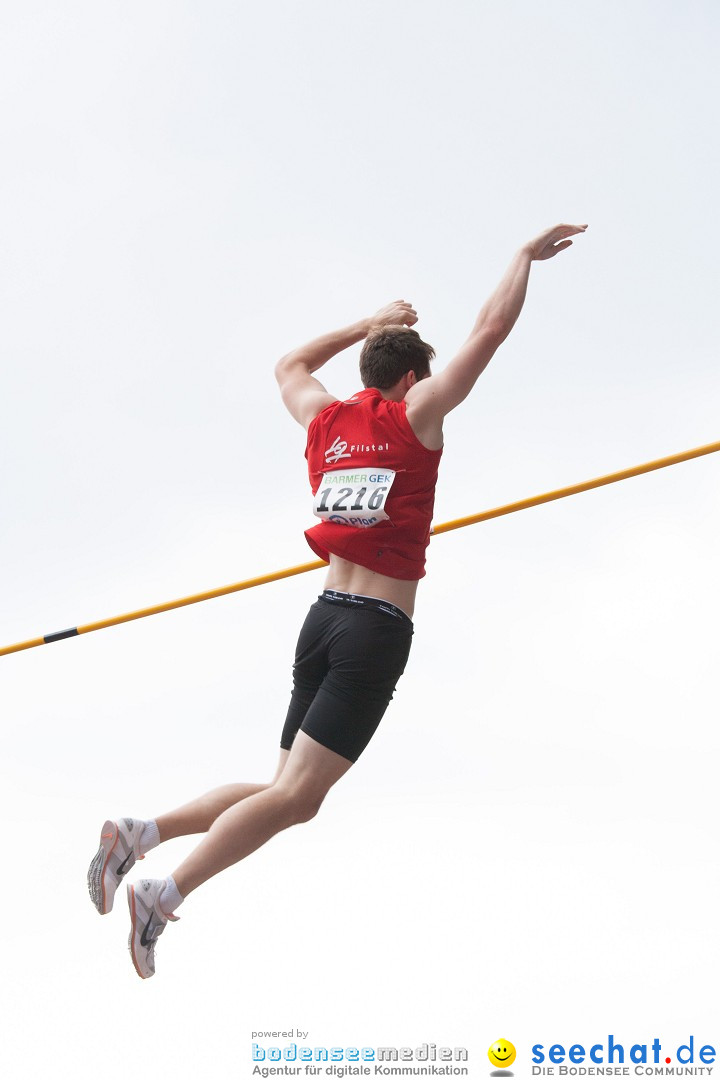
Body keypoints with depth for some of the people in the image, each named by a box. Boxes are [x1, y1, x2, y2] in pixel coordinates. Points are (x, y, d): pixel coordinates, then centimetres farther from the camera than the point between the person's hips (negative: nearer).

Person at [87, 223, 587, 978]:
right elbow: (490, 330, 0)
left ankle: (141, 832, 1)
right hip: (377, 630, -7)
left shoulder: (325, 418, 15)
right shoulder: (414, 415, 0)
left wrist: (371, 324, 43)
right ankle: (167, 892, -21)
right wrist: (526, 256, 14)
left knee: (293, 795, 13)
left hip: (325, 615, 7)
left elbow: (288, 364, 37)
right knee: (295, 792, -10)